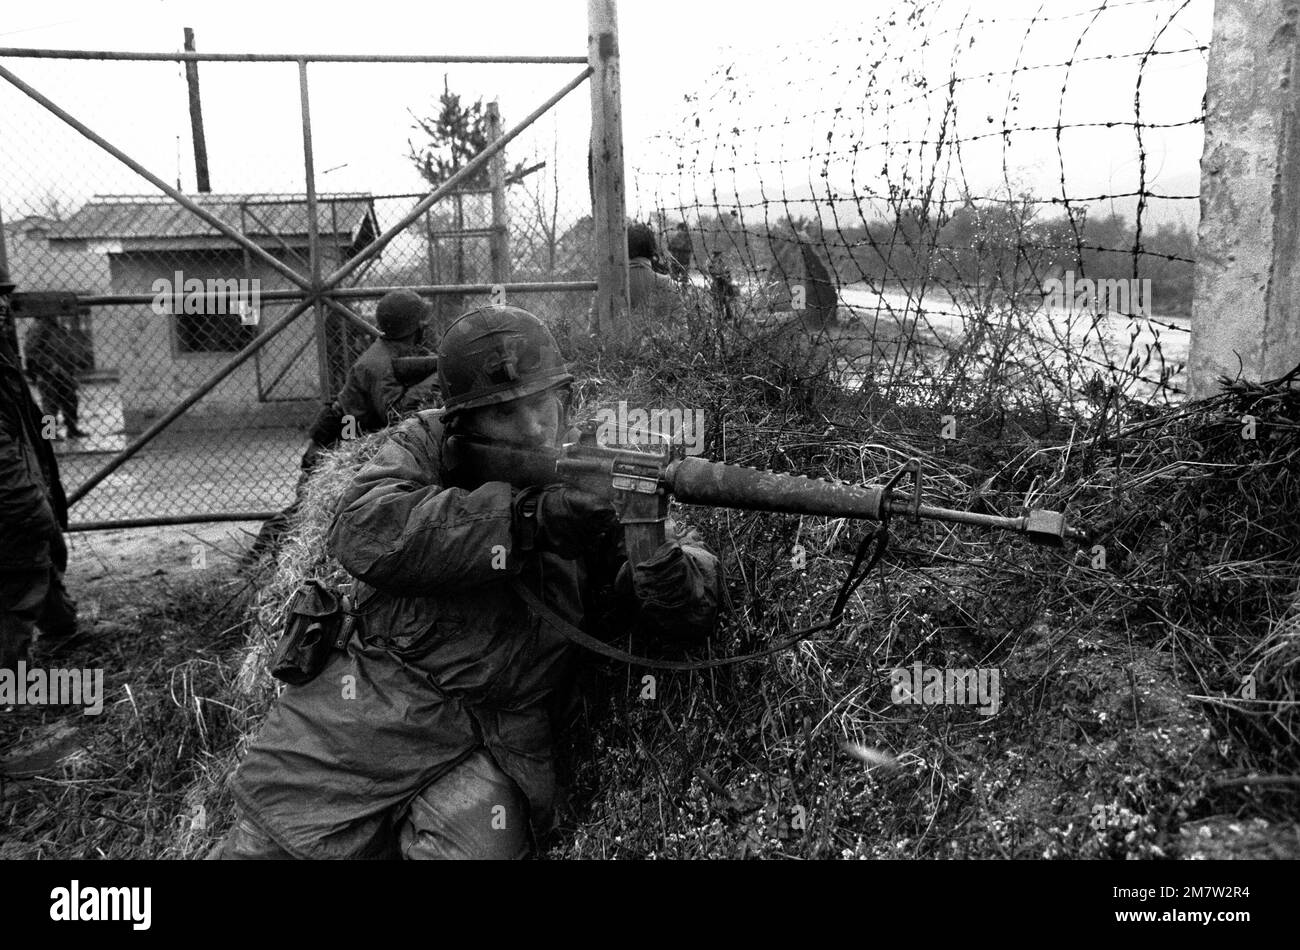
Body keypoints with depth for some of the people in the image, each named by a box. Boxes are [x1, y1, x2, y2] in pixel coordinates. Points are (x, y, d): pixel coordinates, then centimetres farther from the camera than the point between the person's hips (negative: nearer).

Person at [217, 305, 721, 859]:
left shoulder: (598, 487, 2)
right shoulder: (424, 446, 2)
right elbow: (362, 530, -17)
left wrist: (675, 588, -26)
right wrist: (527, 519, -25)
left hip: (495, 752, 0)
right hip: (364, 714, 1)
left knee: (467, 843, -23)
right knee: (267, 842, -3)